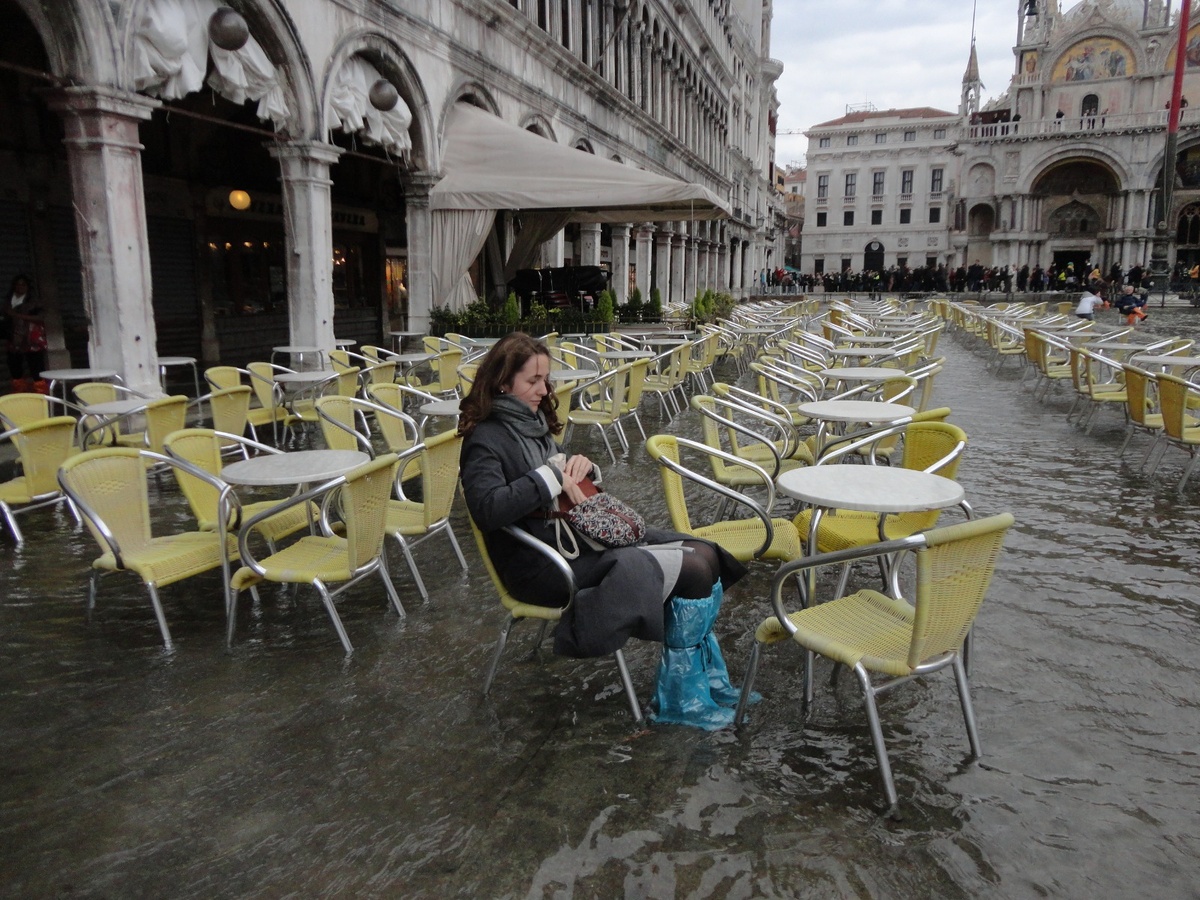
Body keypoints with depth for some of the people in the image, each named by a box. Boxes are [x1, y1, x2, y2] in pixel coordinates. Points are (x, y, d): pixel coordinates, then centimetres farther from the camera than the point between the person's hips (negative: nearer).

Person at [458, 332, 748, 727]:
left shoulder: (532, 422, 15)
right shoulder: (486, 439, -11)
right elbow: (487, 509, -28)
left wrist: (582, 466, 1)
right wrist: (549, 477, -23)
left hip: (580, 535, 9)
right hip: (542, 564, -9)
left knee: (704, 554, -6)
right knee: (694, 569, -19)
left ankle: (705, 672, -4)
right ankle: (684, 692, -5)